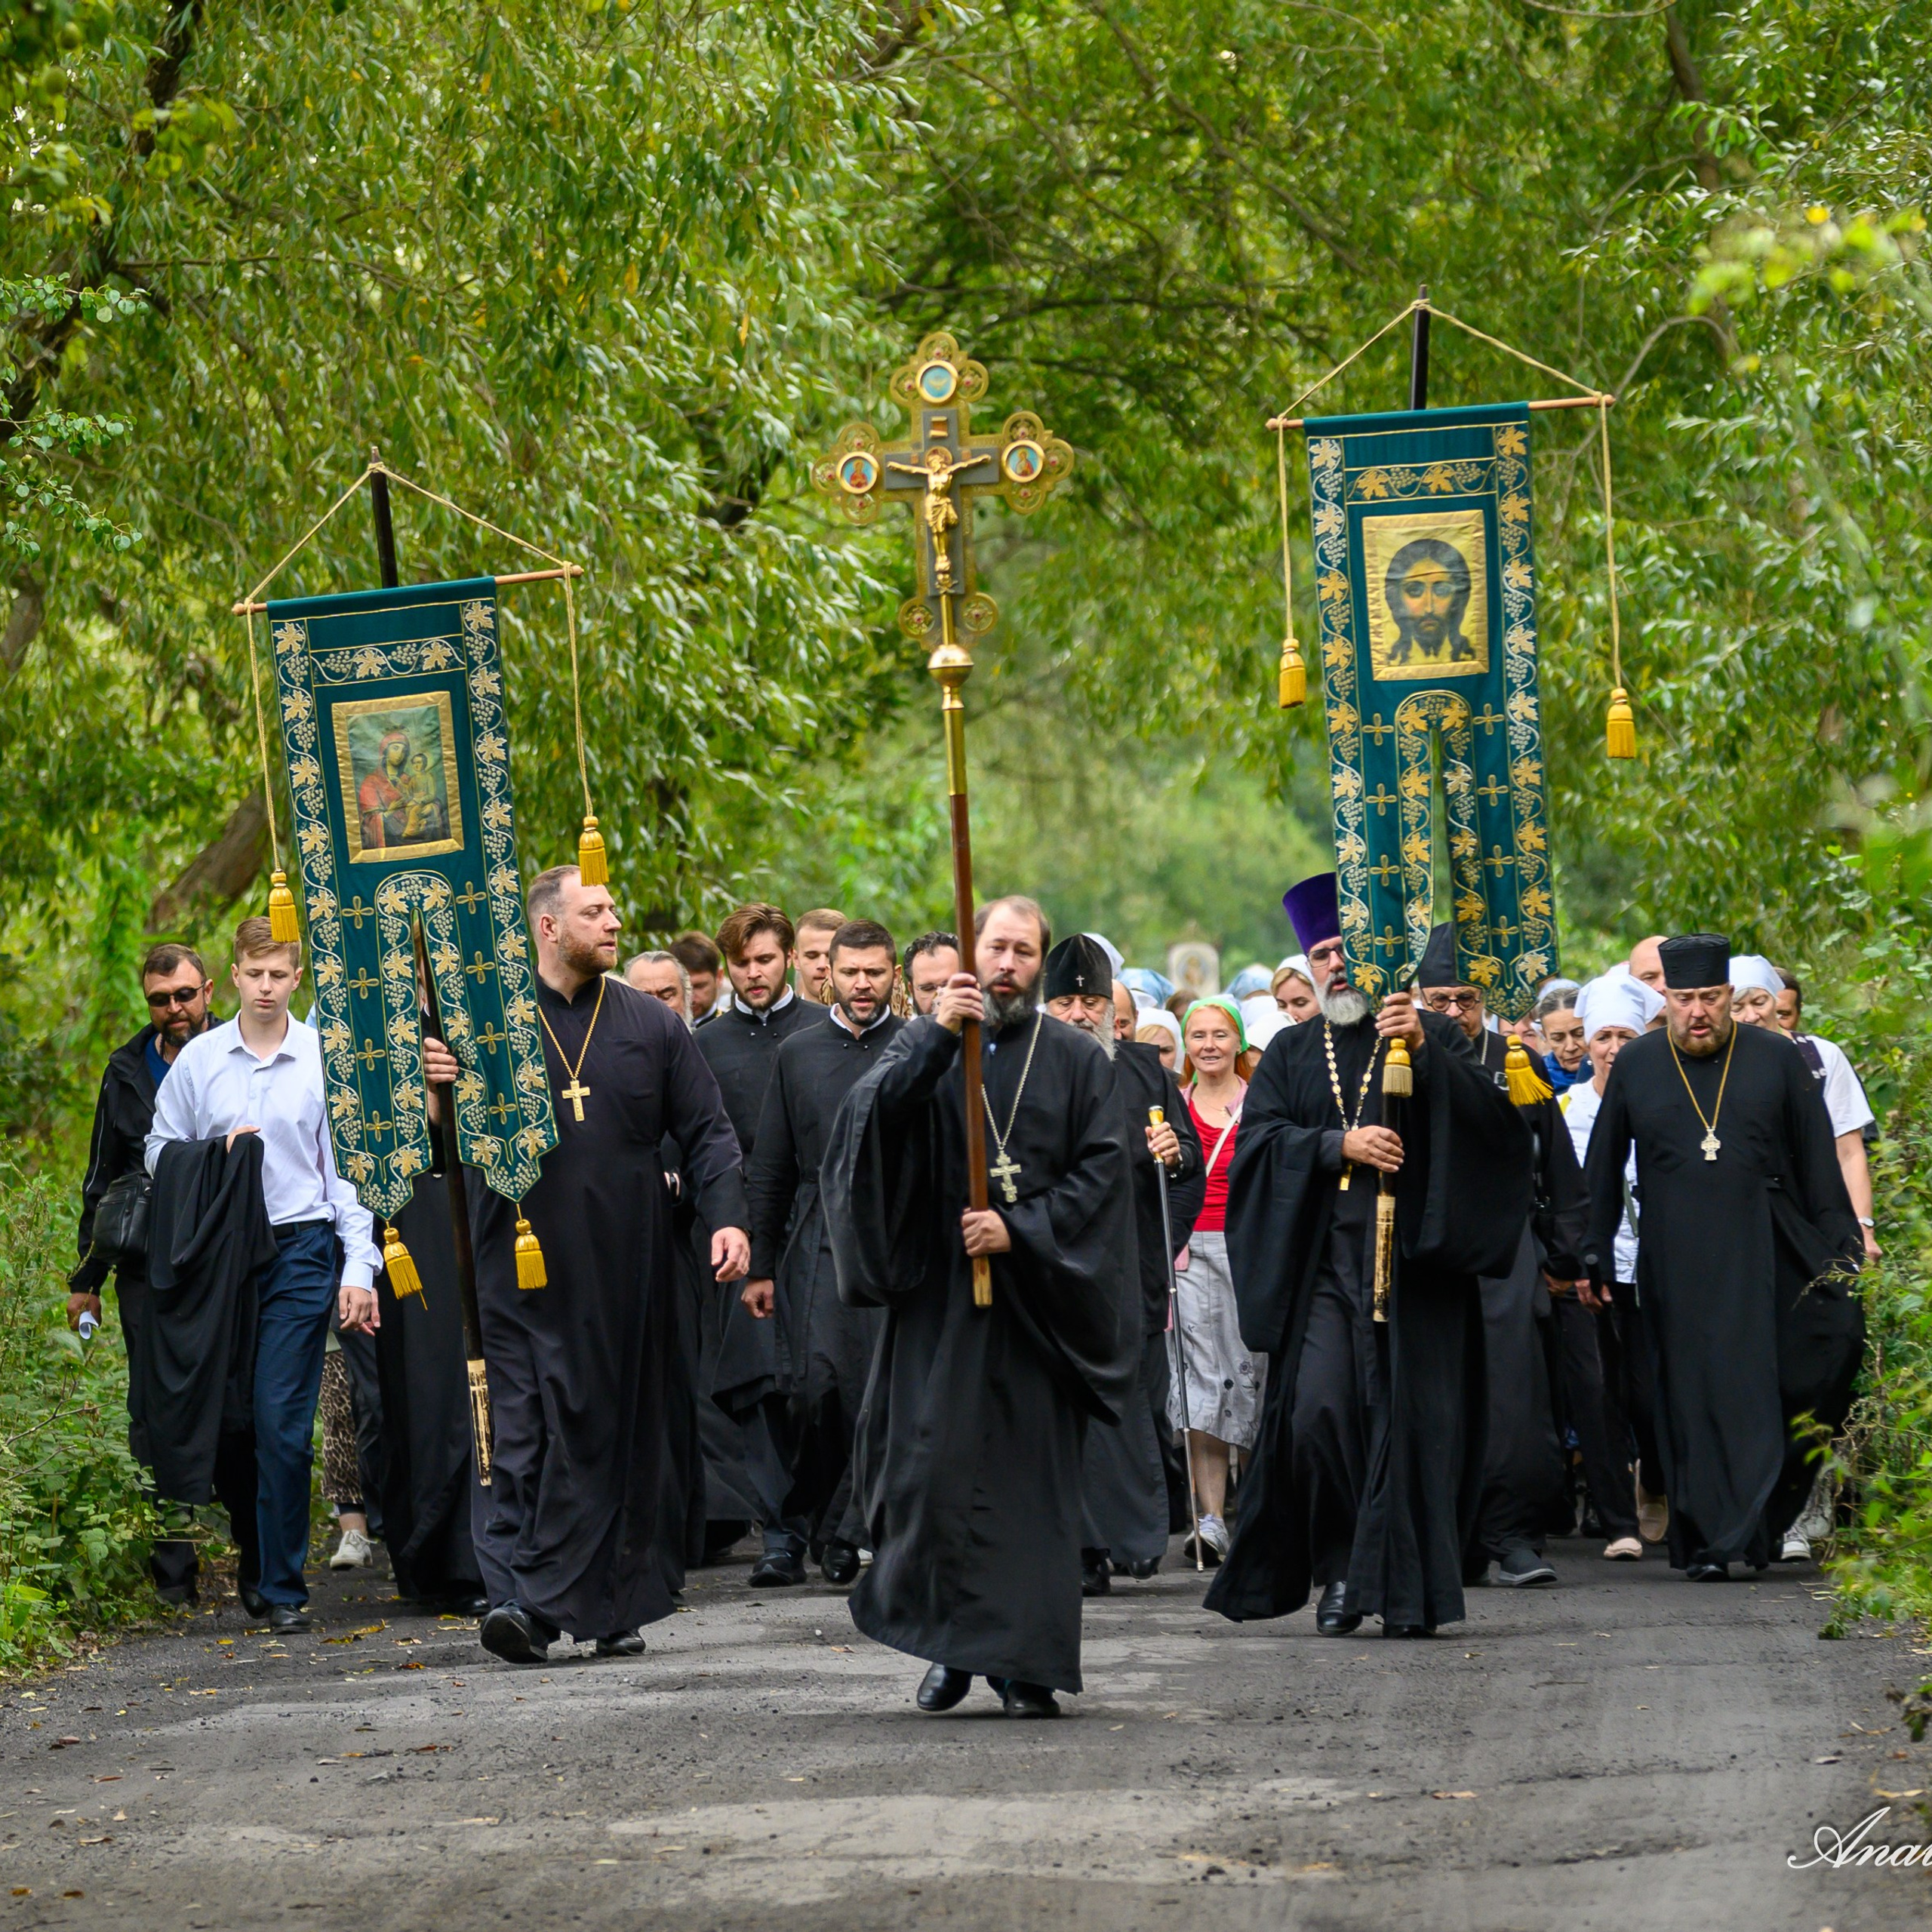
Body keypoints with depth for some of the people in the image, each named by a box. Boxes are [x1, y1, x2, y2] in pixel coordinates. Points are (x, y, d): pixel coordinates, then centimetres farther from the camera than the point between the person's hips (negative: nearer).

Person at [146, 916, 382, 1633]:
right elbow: (159, 1152, 14)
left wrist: (359, 1269, -4)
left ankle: (283, 1585, -4)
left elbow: (348, 1168, 2)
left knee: (282, 1423, -8)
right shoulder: (199, 1059, 7)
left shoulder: (326, 1059, 1)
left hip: (301, 1249, -2)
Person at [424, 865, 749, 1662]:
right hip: (523, 1263, -2)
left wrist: (727, 1215, -4)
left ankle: (614, 1604, 11)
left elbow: (706, 1131, 11)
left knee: (619, 1433, 4)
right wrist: (438, 1088, -20)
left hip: (622, 1267, 2)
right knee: (523, 1430, -9)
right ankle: (520, 1598, -14)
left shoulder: (650, 1025, 10)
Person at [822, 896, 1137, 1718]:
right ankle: (950, 1643, 7)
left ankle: (1027, 1663, 3)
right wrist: (937, 1036, -22)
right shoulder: (924, 1046, 9)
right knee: (930, 1466, -7)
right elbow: (869, 1117, -10)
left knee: (1032, 1475, -2)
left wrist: (1020, 1230, -12)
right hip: (939, 1293, 0)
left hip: (1039, 1298, 0)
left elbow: (1101, 1173, 1)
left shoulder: (1077, 1061, 9)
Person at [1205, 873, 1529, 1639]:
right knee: (1316, 1411, -12)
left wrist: (1423, 1051, -18)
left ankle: (1407, 1590, 0)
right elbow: (1258, 1137, 4)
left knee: (1409, 1419, -6)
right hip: (1323, 1262, 2)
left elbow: (1491, 1121, -5)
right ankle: (1339, 1569, 4)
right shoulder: (1292, 1053, 18)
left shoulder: (1433, 1037, 10)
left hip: (1412, 1260, -2)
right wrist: (1339, 1145, -11)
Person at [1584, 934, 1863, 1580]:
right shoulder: (1635, 1066, 7)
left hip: (1769, 1254, 0)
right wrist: (1592, 1259, 9)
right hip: (1678, 1261, 0)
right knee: (1695, 1400, -2)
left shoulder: (1776, 1059, 5)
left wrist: (1838, 1248, -1)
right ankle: (1709, 1541, 5)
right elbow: (1604, 1169, 12)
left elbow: (1818, 1160, 6)